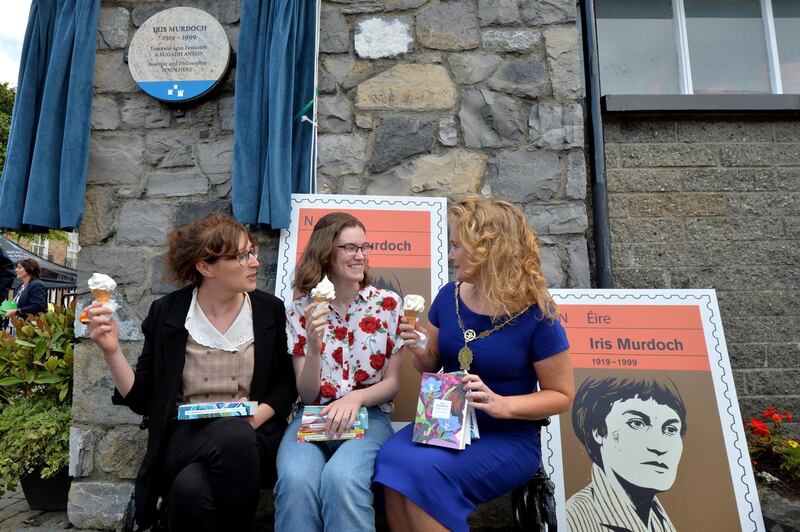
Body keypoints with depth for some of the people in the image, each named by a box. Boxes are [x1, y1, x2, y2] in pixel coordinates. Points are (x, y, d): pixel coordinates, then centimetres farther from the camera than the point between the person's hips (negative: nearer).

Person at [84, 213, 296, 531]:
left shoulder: (270, 309, 1)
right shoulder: (166, 312, 0)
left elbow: (285, 384, 6)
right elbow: (142, 399, 4)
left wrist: (255, 418, -12)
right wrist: (112, 351, -11)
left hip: (251, 437, 1)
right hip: (185, 438, 0)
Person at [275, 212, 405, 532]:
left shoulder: (388, 304, 0)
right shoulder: (300, 311, 1)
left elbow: (393, 383, 3)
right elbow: (307, 396, -1)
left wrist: (354, 398, -17)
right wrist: (313, 345, -19)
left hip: (368, 414, -1)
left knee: (341, 478, -32)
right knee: (295, 480, -30)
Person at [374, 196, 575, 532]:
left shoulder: (535, 316, -14)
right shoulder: (449, 297, 0)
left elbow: (561, 395, -6)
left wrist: (502, 405, -21)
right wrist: (420, 352, -10)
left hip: (507, 438, -4)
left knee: (424, 471, -30)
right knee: (390, 460, -25)